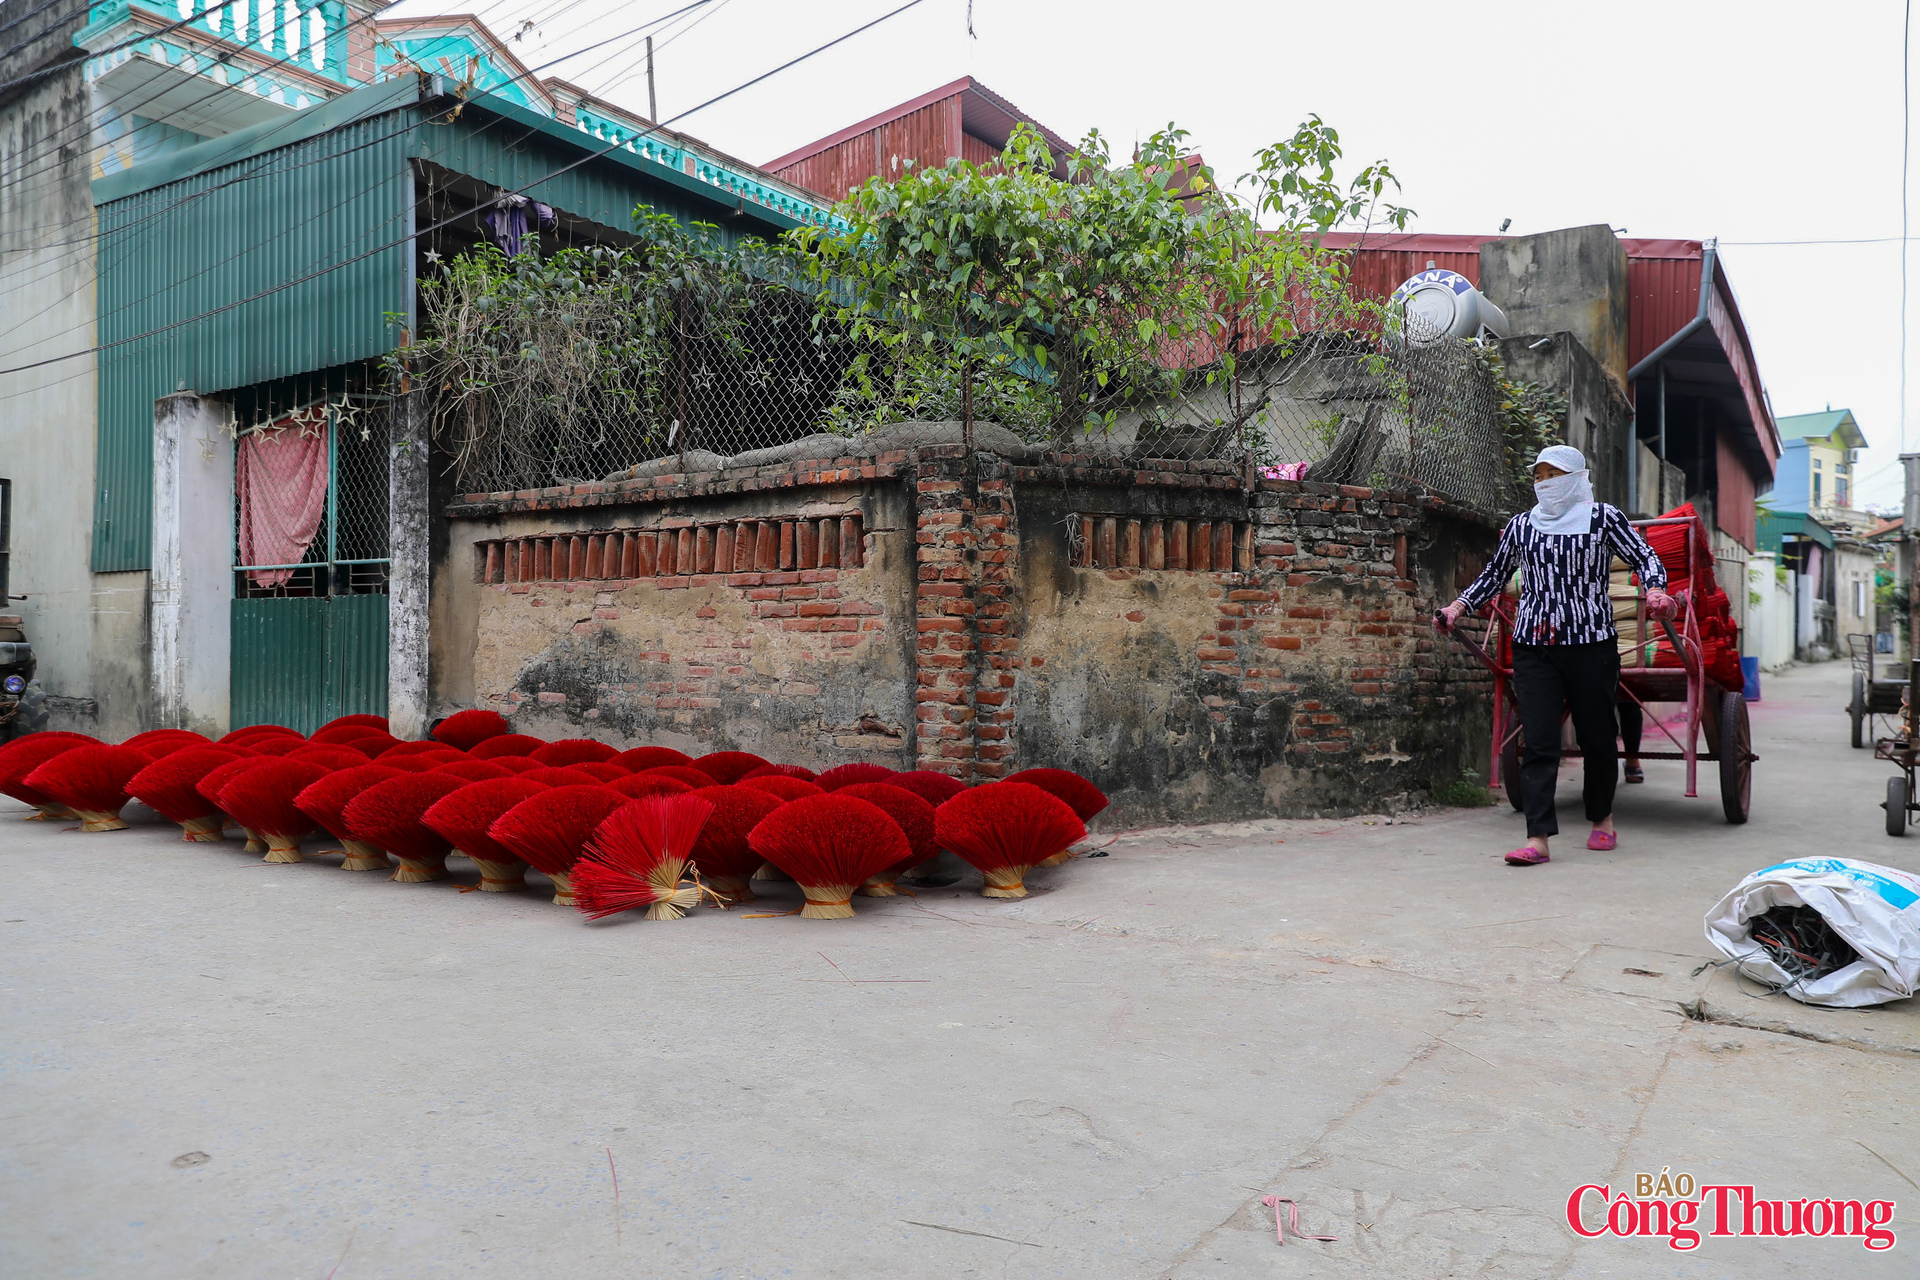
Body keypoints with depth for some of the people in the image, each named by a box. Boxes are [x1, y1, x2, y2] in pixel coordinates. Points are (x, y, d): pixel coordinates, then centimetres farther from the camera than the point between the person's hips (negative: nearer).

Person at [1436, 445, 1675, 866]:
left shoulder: (1604, 517, 5)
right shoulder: (1521, 525, 13)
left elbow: (1645, 558, 3)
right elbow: (1494, 575, 21)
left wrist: (1656, 591, -17)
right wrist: (1457, 606, 10)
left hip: (1591, 643, -2)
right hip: (1533, 646, 2)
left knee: (1595, 734, 8)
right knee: (1537, 741, -6)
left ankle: (1602, 819, 31)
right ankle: (1538, 838, -8)